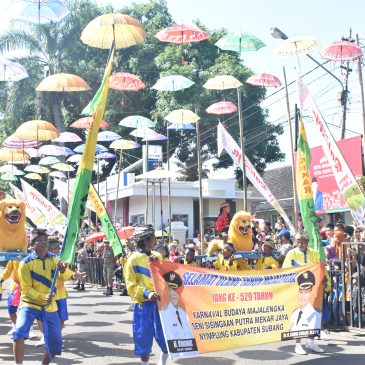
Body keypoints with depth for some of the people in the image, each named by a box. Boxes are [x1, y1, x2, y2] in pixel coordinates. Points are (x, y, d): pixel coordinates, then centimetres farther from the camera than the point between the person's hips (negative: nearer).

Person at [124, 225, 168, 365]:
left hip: (161, 301, 4)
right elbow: (131, 286, -9)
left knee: (167, 336, 5)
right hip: (144, 303, -4)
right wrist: (146, 293, -21)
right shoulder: (133, 259, -5)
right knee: (144, 338, 4)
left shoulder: (157, 256, 11)